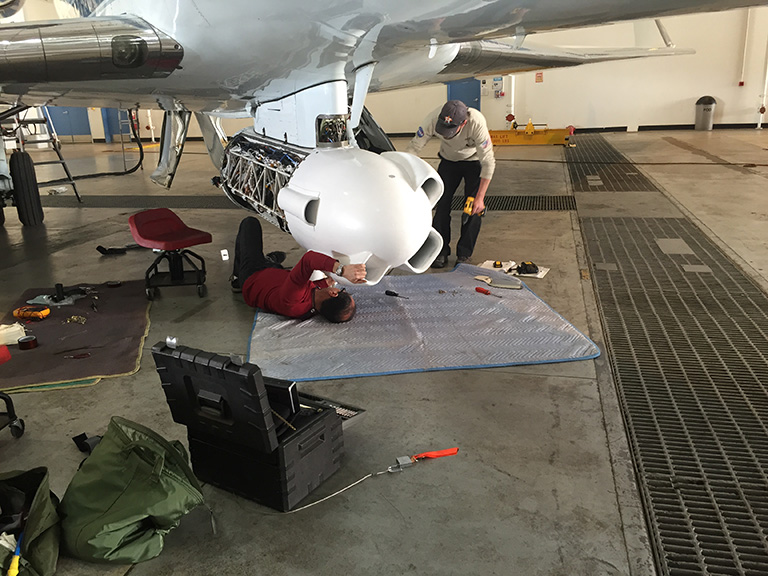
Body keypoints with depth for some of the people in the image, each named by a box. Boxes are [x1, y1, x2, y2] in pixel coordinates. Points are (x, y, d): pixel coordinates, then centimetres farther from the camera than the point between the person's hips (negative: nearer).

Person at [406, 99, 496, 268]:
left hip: (474, 161, -2)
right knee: (441, 204, -4)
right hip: (448, 160, 3)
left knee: (474, 208, -10)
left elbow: (488, 162, -30)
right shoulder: (433, 120, -32)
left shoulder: (477, 124, -38)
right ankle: (441, 251, 9)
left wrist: (480, 198, -29)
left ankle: (464, 254, 4)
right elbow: (414, 147, -21)